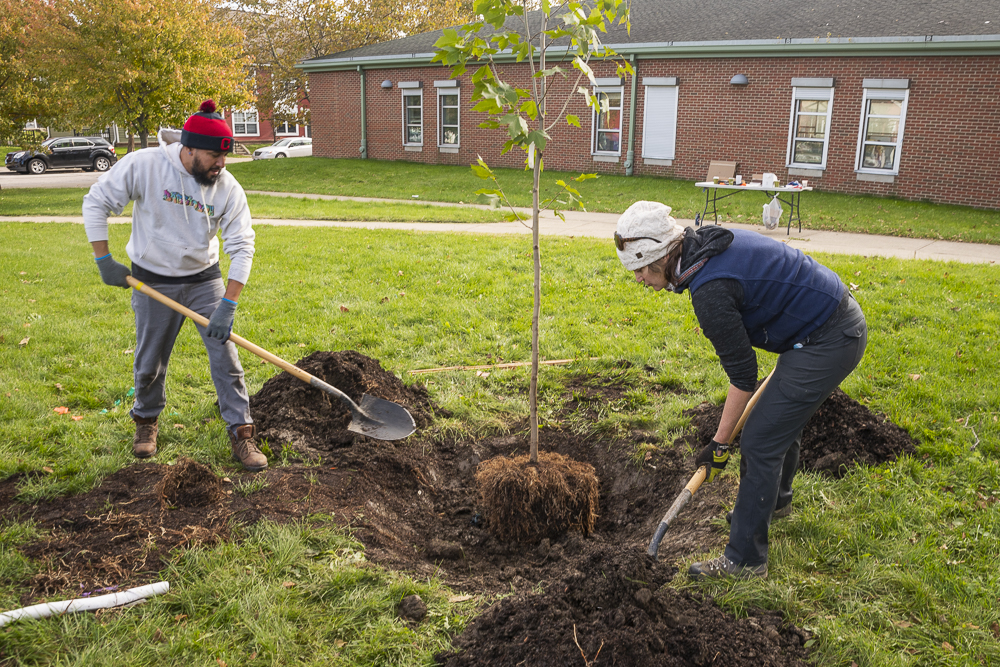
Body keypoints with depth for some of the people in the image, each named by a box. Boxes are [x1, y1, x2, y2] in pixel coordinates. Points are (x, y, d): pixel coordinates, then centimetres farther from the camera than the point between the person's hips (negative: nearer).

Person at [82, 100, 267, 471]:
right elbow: (96, 203, -9)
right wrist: (104, 260, -11)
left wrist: (228, 305, -22)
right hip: (153, 282, -1)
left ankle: (241, 434, 8)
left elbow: (242, 247, -15)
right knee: (150, 363, 11)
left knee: (225, 356, -3)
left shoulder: (228, 188, -14)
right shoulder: (143, 165, -18)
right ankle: (146, 420, 39)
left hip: (204, 279, 1)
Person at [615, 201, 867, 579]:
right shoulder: (713, 243, 3)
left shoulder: (710, 292, -26)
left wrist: (719, 444, -9)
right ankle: (775, 500, 51)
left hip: (828, 342, -10)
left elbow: (743, 374, -19)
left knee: (759, 443, -6)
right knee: (783, 421, 27)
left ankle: (745, 559, 4)